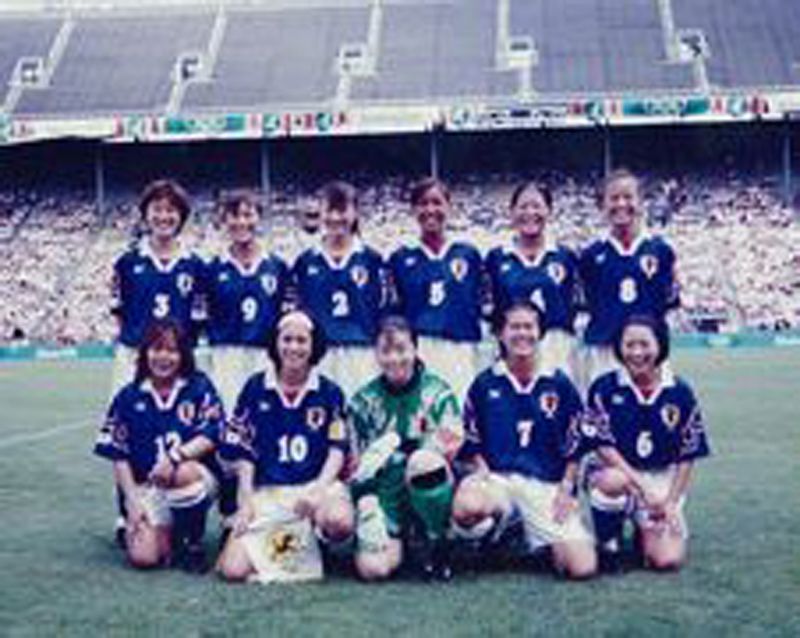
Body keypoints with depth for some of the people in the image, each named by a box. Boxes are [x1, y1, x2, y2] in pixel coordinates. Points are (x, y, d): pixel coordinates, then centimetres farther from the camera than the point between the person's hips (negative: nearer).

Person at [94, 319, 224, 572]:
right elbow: (119, 455, 5)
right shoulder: (128, 397, 6)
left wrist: (175, 456, -25)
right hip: (146, 487, 0)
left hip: (196, 475, 0)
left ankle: (193, 543, -12)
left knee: (185, 473, -38)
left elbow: (212, 436, -8)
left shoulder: (199, 387, 2)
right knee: (143, 557, -23)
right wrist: (132, 501, -5)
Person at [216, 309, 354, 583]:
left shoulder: (330, 393, 4)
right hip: (266, 491, 1)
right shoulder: (255, 388, 5)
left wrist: (319, 488, -16)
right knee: (233, 569, -16)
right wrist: (246, 501, -2)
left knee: (339, 522, -36)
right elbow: (243, 451, 6)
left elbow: (338, 449, 1)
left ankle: (315, 536, 1)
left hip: (316, 486, -1)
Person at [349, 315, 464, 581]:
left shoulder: (437, 391, 1)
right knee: (372, 568, -24)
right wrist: (365, 499, -9)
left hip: (431, 490, -1)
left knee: (423, 460, -37)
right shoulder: (363, 400, 8)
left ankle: (436, 545, -12)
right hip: (385, 492, 1)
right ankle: (400, 542, 14)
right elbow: (357, 462, 9)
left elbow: (453, 447, -7)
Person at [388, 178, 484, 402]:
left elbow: (481, 305, 11)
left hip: (460, 353, 1)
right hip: (414, 351, 0)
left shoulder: (469, 255, 10)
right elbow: (390, 310, 12)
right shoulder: (401, 258, 10)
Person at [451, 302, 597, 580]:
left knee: (582, 567, -14)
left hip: (547, 486, 1)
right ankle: (495, 531, 0)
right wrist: (483, 473, -7)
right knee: (466, 509, -37)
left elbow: (574, 447, 10)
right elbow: (470, 444, 9)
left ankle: (538, 539, 19)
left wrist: (566, 488, -1)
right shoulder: (484, 384, 6)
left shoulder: (559, 385, 7)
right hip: (495, 478, 0)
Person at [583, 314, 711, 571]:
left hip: (663, 480, 1)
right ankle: (608, 540, -7)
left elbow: (687, 456, 2)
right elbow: (602, 446, -11)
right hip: (615, 470, -1)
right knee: (614, 481, -39)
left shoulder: (680, 393, -3)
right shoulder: (604, 388, -8)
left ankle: (645, 530, 20)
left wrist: (671, 502, -8)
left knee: (668, 560, -17)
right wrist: (642, 487, -19)